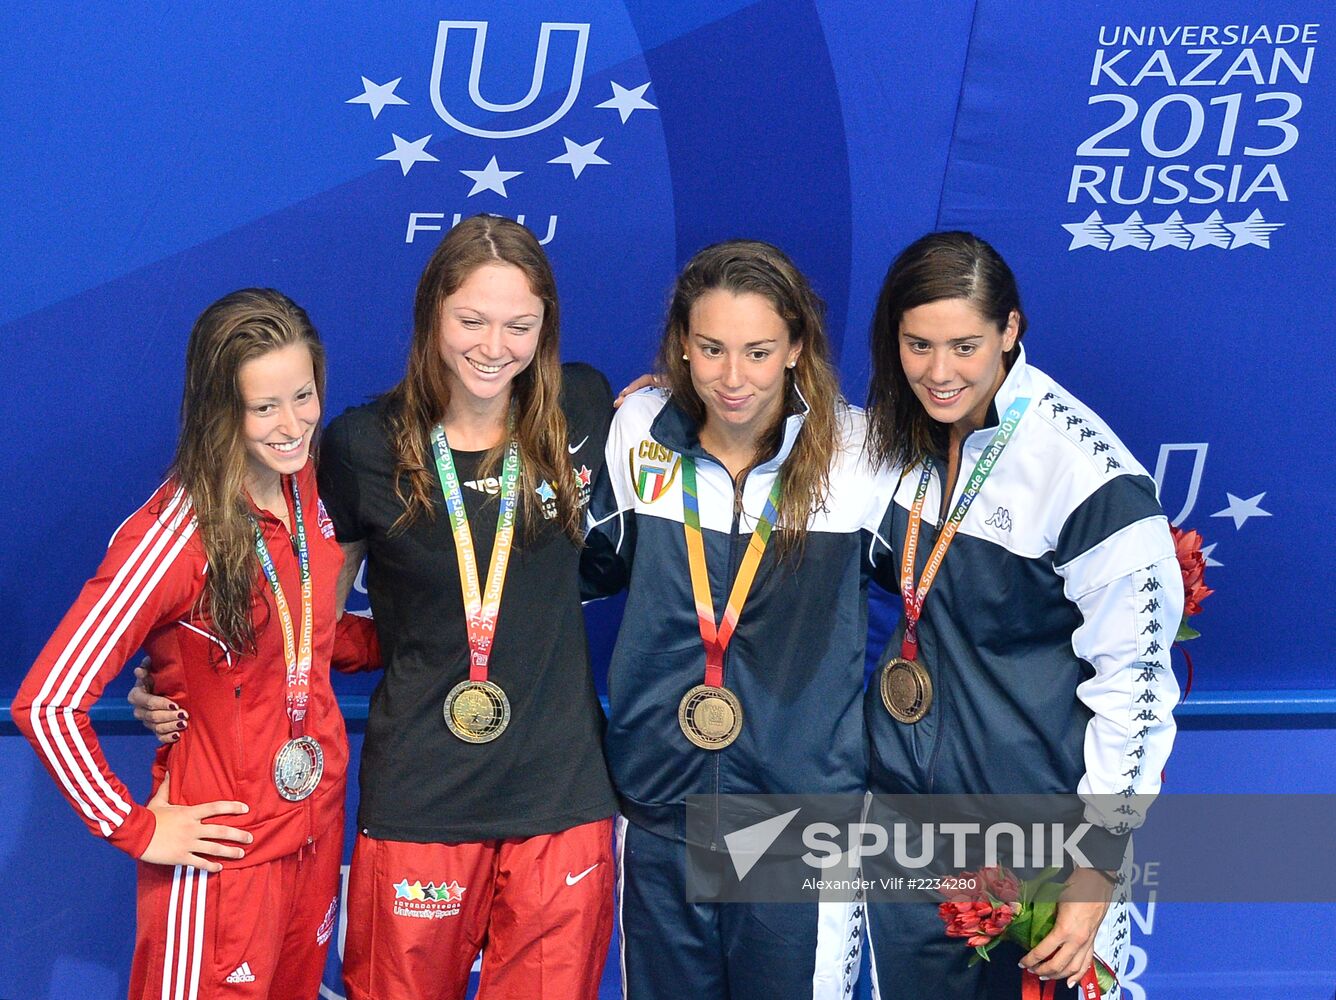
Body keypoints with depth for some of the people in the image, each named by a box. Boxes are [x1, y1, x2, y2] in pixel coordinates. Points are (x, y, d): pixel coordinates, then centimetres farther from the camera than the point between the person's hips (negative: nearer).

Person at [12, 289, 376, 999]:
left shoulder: (308, 493, -1)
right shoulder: (174, 537, -23)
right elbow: (46, 703, -23)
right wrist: (133, 828, -17)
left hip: (318, 826, 7)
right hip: (221, 853, -7)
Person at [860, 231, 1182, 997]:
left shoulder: (1087, 473, -21)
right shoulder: (902, 436, 0)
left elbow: (1134, 675, -17)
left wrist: (1100, 867, -15)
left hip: (1040, 834, -6)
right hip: (907, 792, 6)